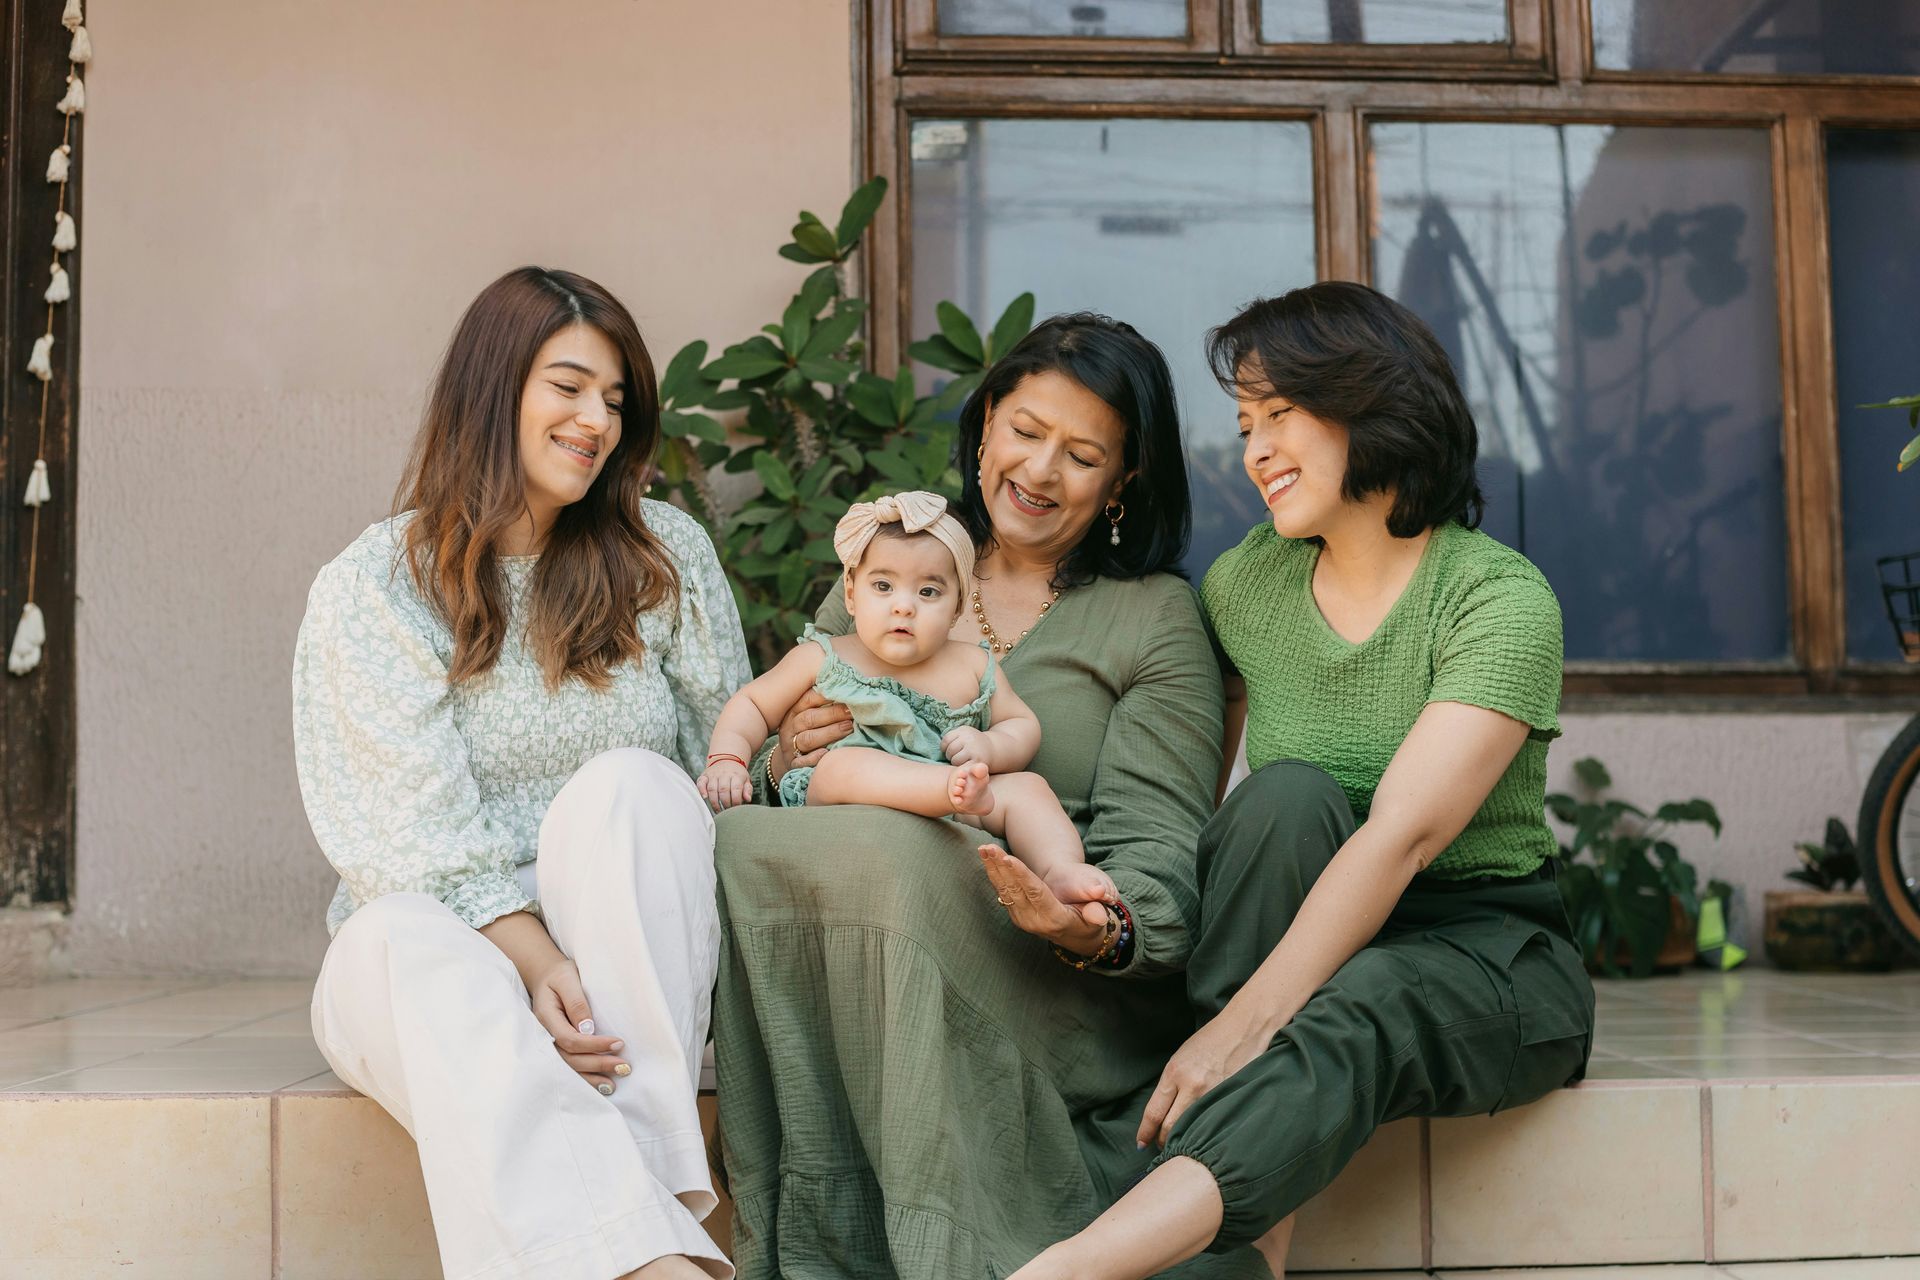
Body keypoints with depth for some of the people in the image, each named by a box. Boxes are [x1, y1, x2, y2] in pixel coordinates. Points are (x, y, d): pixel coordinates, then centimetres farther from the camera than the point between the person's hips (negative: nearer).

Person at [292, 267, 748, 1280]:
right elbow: (419, 829, -9)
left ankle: (651, 1181, -37)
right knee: (409, 947, -35)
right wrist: (533, 958, -25)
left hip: (631, 958, 2)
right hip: (444, 935, -1)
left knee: (629, 784, -28)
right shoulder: (370, 588, -1)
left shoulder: (666, 558, 8)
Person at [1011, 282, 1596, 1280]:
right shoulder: (1243, 584, 5)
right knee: (1285, 795, -29)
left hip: (1483, 953, -3)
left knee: (1359, 1008, -38)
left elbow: (1402, 834, -24)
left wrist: (1242, 1026, -32)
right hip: (1311, 939, 4)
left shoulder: (1500, 598, -12)